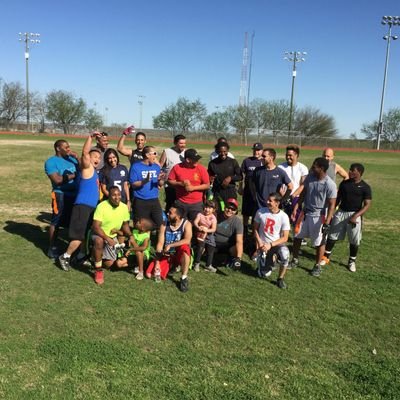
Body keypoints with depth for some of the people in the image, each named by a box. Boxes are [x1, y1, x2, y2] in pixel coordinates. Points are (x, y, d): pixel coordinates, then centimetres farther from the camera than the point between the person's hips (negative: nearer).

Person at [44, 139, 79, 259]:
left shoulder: (72, 159, 12)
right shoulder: (51, 162, -7)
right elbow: (57, 180, -17)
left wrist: (77, 158, 0)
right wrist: (74, 175, -12)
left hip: (75, 194, 6)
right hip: (61, 195, -6)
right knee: (56, 222, 1)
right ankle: (52, 248, 12)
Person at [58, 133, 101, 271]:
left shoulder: (94, 171, 19)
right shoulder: (87, 168, -5)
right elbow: (85, 152, -21)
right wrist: (91, 137, -23)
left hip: (92, 207, 9)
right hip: (83, 206, -9)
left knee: (87, 235, 16)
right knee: (79, 236, -9)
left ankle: (81, 257, 28)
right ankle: (65, 257, 4)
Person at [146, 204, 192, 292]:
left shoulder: (186, 224, -14)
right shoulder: (164, 225, -6)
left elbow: (187, 240, -29)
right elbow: (160, 244, -9)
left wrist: (170, 245, -34)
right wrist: (157, 263, -16)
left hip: (179, 255, -3)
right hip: (166, 255, 3)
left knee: (184, 247, -38)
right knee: (149, 274, -12)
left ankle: (184, 278, -25)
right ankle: (171, 266, 15)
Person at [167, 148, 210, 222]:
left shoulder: (201, 168, -4)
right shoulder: (177, 167, -3)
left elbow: (207, 185, -2)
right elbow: (170, 182, 3)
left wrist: (193, 187, -13)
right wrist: (181, 183, -14)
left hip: (196, 204, 0)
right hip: (180, 203, 1)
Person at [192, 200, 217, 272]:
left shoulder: (213, 218, -6)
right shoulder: (200, 215, -5)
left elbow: (213, 229, -16)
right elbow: (195, 222, -19)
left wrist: (207, 230, -34)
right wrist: (198, 227, -39)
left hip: (209, 235, 2)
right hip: (200, 234, -2)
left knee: (210, 250, 4)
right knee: (200, 248, -15)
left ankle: (208, 265, 20)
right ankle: (196, 264, 1)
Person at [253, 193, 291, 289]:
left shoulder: (283, 216, -12)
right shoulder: (260, 212, -8)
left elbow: (285, 238, -13)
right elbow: (255, 229, 3)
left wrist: (270, 245, -24)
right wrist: (259, 242, -11)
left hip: (277, 243, -1)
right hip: (263, 245, 1)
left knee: (285, 254, -37)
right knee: (264, 274, -4)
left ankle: (280, 278, -10)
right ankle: (271, 258, 30)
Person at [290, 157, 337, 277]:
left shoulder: (330, 185, -21)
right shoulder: (309, 177, -5)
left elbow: (331, 205, -17)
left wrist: (327, 222, -21)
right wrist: (295, 208, 4)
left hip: (319, 216, -5)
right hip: (305, 213, 6)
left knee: (319, 242, 8)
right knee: (297, 236, 15)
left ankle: (317, 266, 27)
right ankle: (295, 260, 34)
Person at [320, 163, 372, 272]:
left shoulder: (365, 187, -7)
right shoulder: (344, 183, 3)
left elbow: (367, 205, -10)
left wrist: (355, 216, -21)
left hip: (354, 215, -3)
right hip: (341, 212, 3)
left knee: (354, 241, 6)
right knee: (332, 236, 7)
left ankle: (352, 261, 24)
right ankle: (326, 257, 21)